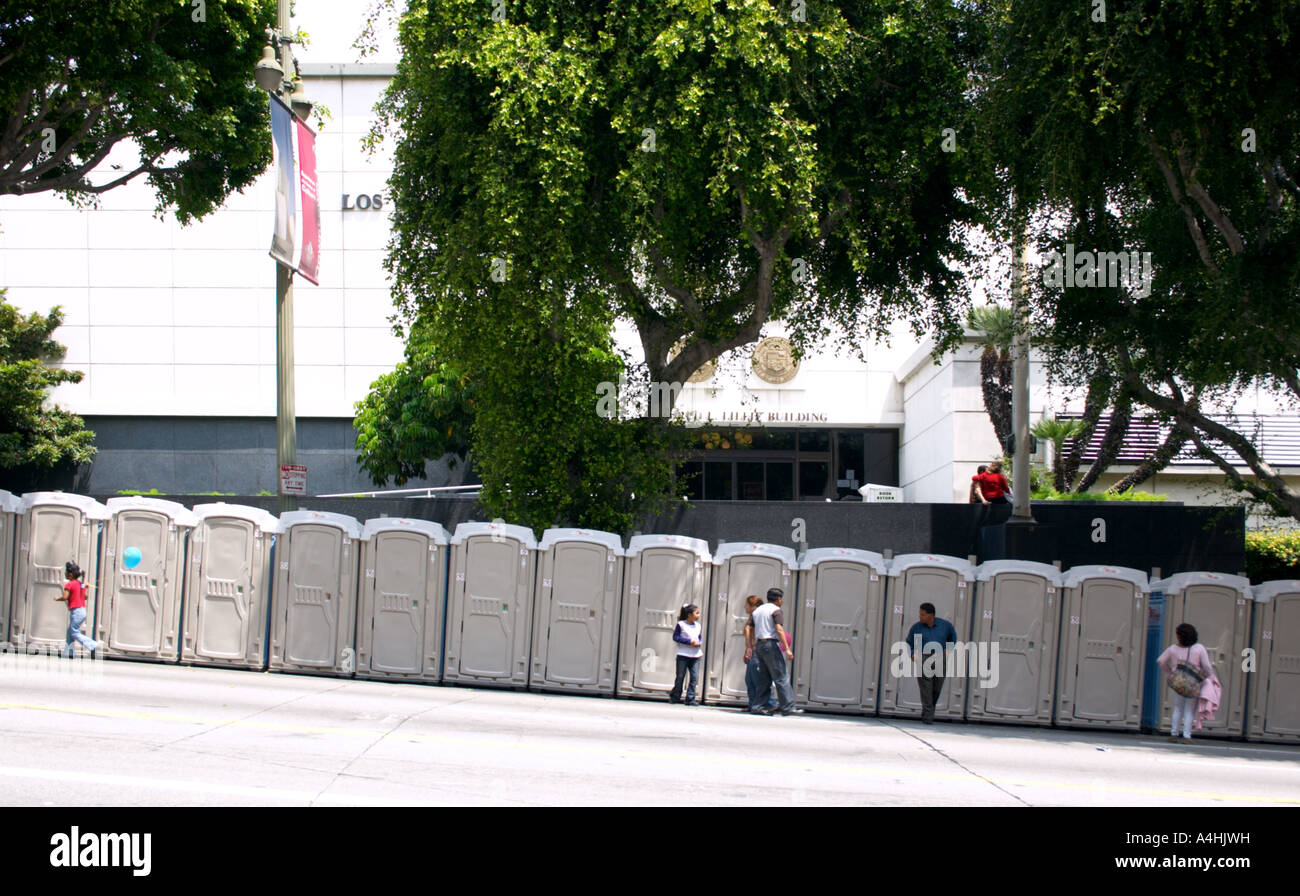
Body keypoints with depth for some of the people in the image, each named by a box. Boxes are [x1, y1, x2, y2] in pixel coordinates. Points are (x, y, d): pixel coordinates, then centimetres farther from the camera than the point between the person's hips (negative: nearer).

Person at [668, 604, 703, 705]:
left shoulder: (697, 625, 10)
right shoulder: (681, 624, -6)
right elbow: (675, 637, -9)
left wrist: (698, 643, -3)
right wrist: (689, 641, -16)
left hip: (695, 655, 4)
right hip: (683, 655, -4)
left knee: (695, 678, -4)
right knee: (680, 677, 3)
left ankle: (690, 699, 2)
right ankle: (674, 697, 19)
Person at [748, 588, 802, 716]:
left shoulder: (757, 610, 17)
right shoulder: (775, 610, -7)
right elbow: (779, 630, -18)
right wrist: (787, 649, -20)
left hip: (759, 645, 8)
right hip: (771, 645, -8)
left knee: (764, 679, 11)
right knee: (781, 677, -7)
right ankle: (787, 707, -10)